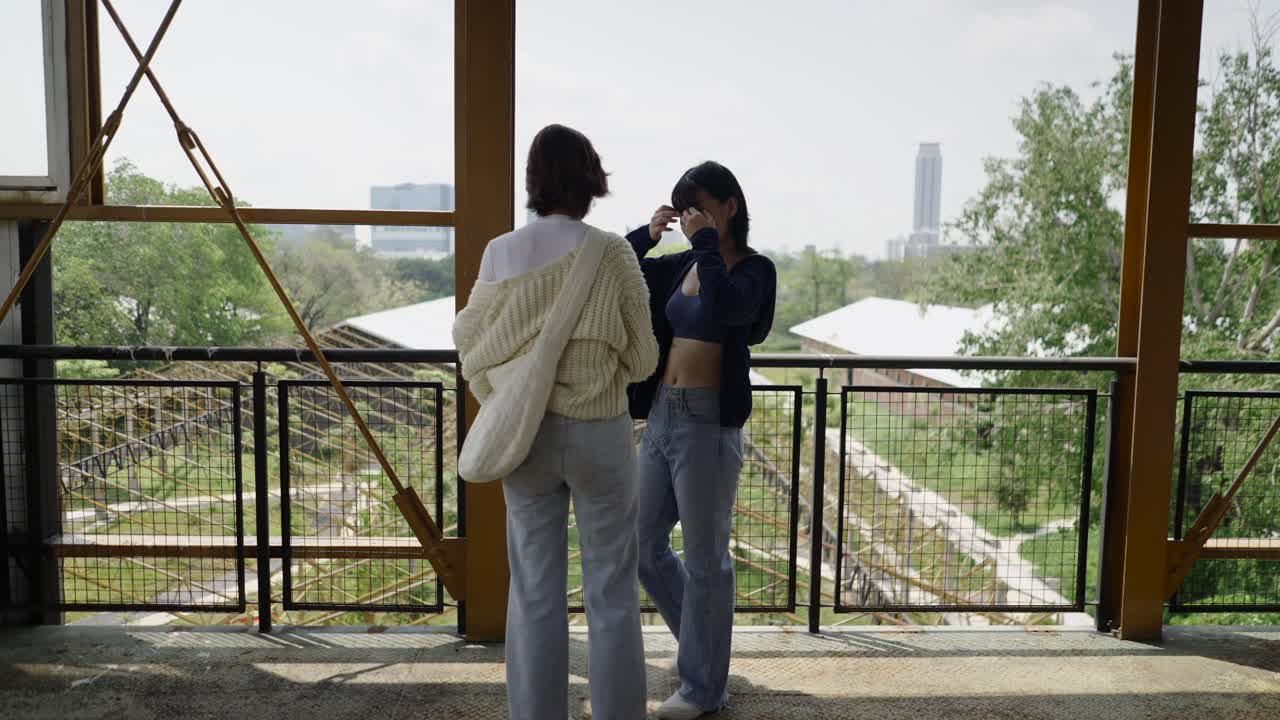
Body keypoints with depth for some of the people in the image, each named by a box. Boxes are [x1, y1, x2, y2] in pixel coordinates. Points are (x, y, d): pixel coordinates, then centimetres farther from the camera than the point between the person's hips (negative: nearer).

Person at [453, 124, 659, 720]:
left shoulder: (502, 254, -5)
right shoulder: (615, 255, -10)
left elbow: (469, 338, 6)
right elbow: (643, 359, -4)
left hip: (529, 433, 2)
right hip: (601, 433, -1)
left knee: (536, 592, 11)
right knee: (612, 592, 10)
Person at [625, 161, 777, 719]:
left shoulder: (754, 270, -7)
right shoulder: (680, 267, 10)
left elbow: (726, 307, -29)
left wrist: (707, 241, -19)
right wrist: (646, 235, 1)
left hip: (709, 421, -7)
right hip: (662, 414, 7)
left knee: (705, 556, 4)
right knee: (645, 546, 15)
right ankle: (702, 638, 36)